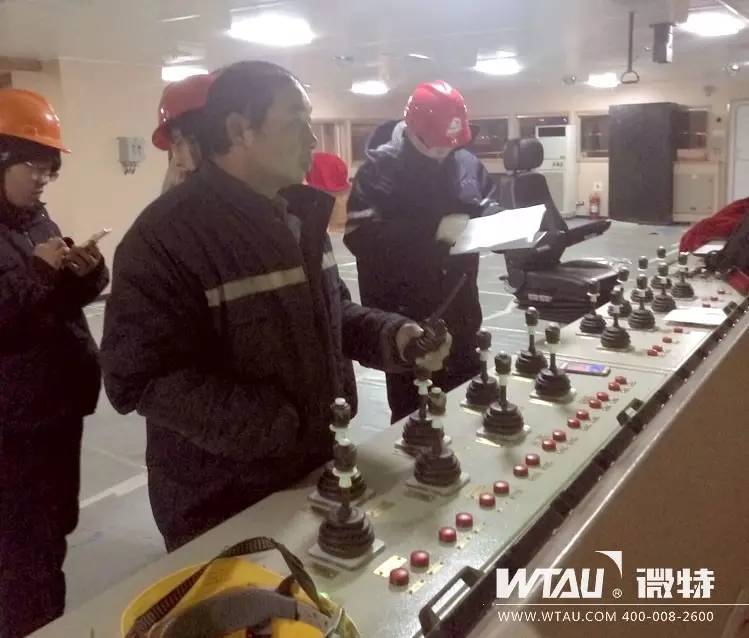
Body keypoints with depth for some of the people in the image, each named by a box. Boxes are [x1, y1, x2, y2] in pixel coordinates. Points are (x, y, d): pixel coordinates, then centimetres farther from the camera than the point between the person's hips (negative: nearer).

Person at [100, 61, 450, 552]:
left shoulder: (300, 215, 6)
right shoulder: (166, 236, -22)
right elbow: (139, 379, -26)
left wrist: (393, 336, -6)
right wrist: (282, 424, -29)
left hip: (316, 473, 8)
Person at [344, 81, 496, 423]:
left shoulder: (467, 163, 7)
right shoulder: (380, 167, -9)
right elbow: (362, 236, -22)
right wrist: (434, 229, -26)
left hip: (460, 313, 6)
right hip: (405, 318, -5)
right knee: (414, 412, 5)